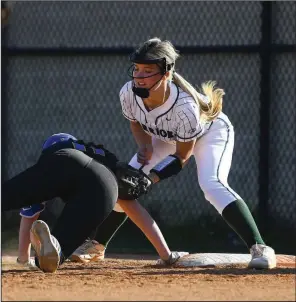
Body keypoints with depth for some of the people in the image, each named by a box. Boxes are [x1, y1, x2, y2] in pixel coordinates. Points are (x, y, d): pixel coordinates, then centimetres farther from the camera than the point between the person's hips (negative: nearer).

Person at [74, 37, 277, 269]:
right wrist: (144, 145, -24)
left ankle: (259, 248, -32)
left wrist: (150, 178, -37)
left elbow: (182, 155, -27)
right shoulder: (129, 93, -29)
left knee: (211, 184, -31)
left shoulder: (185, 107, -43)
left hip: (211, 130, -6)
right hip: (165, 136, 6)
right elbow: (136, 122, -4)